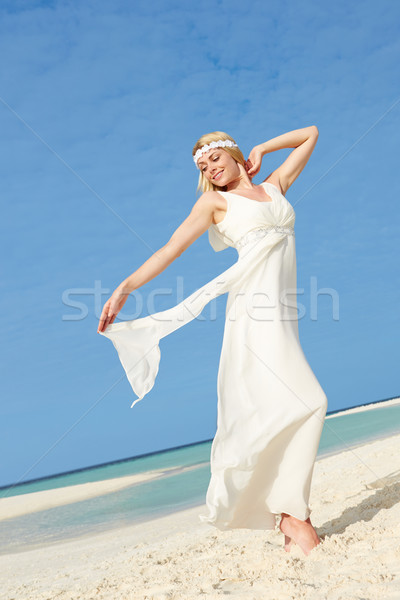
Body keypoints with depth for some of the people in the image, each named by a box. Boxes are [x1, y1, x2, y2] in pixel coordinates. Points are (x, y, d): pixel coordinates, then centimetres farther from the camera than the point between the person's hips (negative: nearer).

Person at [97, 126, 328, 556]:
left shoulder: (274, 185, 23)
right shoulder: (215, 200, 11)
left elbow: (310, 134, 33)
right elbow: (172, 247, 2)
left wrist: (260, 150, 25)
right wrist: (125, 287, -8)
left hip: (281, 313, 5)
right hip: (252, 309, -5)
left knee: (266, 411, 4)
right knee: (306, 400, -17)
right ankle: (292, 513, -12)